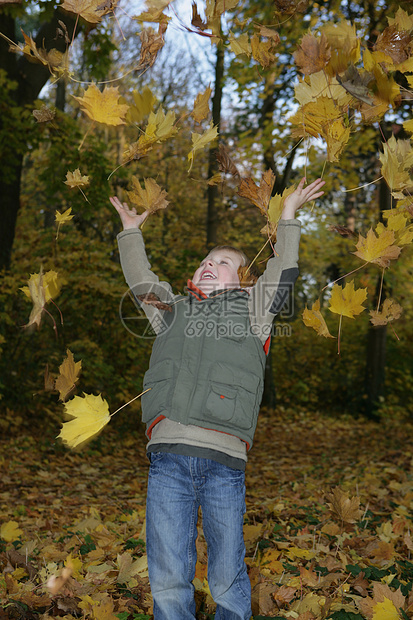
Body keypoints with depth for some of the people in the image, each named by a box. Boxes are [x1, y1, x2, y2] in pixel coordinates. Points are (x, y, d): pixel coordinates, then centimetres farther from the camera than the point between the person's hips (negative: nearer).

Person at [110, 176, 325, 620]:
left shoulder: (250, 308, 20)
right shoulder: (173, 309, 25)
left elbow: (284, 270, 19)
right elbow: (140, 278, 31)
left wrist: (288, 216, 27)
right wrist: (130, 231, 40)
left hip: (224, 459, -1)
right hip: (167, 455, 2)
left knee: (228, 582, 2)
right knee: (168, 583, 0)